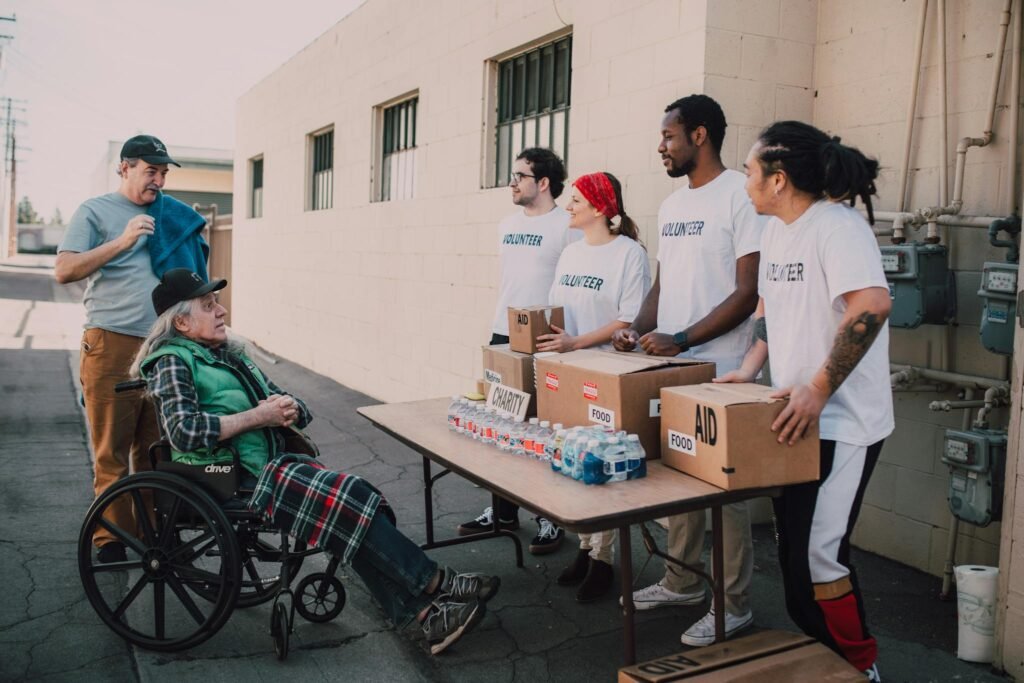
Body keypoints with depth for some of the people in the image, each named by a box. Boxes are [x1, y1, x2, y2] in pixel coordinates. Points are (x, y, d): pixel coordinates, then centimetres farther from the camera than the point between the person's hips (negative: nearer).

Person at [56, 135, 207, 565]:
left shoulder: (171, 217, 18)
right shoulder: (95, 212, 3)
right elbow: (63, 271, -8)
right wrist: (121, 241, -13)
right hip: (112, 346, -4)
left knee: (155, 448, 9)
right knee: (112, 452, 1)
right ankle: (110, 540, 10)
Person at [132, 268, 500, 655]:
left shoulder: (229, 356, 23)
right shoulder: (173, 362, -2)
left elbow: (302, 412, 22)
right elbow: (184, 430, -21)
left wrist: (288, 410, -3)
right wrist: (259, 416, -14)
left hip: (270, 464, 7)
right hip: (231, 479, -7)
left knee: (355, 509, -18)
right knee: (347, 499, -23)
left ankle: (423, 612, -24)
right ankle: (436, 583, -15)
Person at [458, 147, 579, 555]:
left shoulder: (567, 226, -9)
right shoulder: (507, 225, 14)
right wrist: (497, 330, 18)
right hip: (503, 337, 7)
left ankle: (550, 519, 13)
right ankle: (503, 511, 27)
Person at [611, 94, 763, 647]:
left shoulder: (741, 195, -10)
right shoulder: (670, 206, 15)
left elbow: (749, 291, -15)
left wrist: (682, 339, -19)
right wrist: (638, 330, 2)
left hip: (719, 372, -8)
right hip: (670, 367, 8)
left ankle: (733, 606, 15)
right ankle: (681, 583, 31)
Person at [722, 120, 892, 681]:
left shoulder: (836, 226, -18)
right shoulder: (776, 230, 10)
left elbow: (872, 305, -32)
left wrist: (817, 390, -31)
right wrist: (751, 367, 6)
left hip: (842, 423, -9)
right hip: (794, 417, 9)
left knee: (819, 559, -6)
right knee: (792, 552, 16)